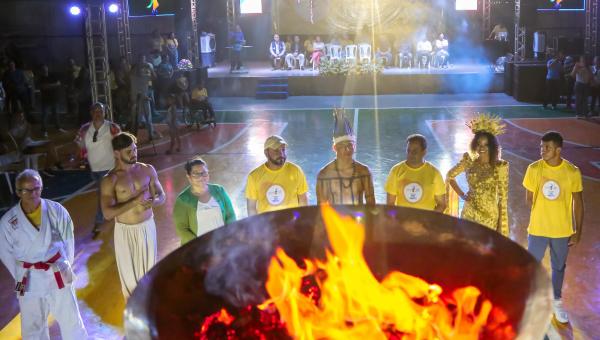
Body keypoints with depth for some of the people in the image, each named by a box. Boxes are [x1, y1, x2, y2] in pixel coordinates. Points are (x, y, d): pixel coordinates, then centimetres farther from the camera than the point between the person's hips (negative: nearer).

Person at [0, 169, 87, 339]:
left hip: (58, 276, 0)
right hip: (30, 282, 0)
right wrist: (21, 278, 1)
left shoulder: (56, 210, -10)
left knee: (71, 320, 13)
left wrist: (65, 267, 1)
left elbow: (68, 241, 0)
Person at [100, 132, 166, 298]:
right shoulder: (109, 180, -14)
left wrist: (153, 202, -21)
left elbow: (161, 196, 4)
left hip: (147, 227, 3)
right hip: (125, 231, -3)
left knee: (149, 267, 16)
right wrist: (135, 201, -29)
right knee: (129, 271, 11)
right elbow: (107, 213, -21)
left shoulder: (147, 170, -3)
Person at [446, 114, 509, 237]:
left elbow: (503, 198, -6)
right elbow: (450, 176, 17)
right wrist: (461, 194, 6)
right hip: (469, 215, 3)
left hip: (490, 216, -3)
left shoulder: (500, 166, -7)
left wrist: (501, 225, -8)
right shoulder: (469, 161, 1)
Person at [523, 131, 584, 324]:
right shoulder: (534, 169, -10)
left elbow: (578, 203, -3)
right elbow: (529, 199, 1)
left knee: (559, 266, 16)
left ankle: (556, 302, 35)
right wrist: (541, 216, 4)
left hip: (563, 230, 0)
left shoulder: (572, 172, -10)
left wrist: (578, 232, -3)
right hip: (538, 228, 0)